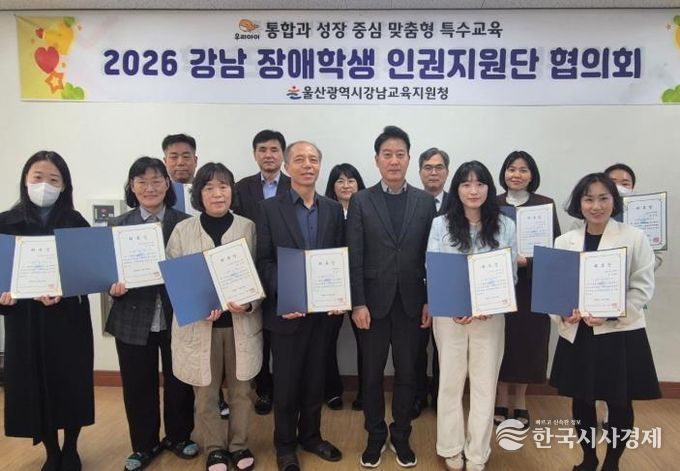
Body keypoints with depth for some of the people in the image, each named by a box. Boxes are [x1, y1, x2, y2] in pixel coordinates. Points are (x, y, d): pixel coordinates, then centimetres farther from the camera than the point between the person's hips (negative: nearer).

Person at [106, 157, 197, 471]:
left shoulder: (185, 223, -1)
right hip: (133, 320, 1)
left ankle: (178, 437, 37)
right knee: (138, 385, 13)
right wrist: (114, 287, -17)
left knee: (179, 382, 14)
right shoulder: (118, 225, 3)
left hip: (177, 318, -1)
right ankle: (144, 445, 34)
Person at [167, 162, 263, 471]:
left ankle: (238, 444, 36)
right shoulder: (182, 230, 0)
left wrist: (249, 304, -18)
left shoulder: (249, 228, -1)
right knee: (205, 394, 12)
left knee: (241, 390, 14)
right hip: (199, 325, 0)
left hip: (241, 324, 0)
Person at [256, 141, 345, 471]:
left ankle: (311, 436, 35)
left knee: (315, 379, 16)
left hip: (323, 309, 3)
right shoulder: (270, 208, -3)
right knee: (286, 382, 10)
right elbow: (264, 261, -6)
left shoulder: (333, 209, 6)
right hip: (287, 310, -3)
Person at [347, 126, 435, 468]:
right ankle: (375, 435, 30)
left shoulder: (426, 202, 4)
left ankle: (401, 435, 31)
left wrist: (431, 302, -1)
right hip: (373, 301, -1)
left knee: (407, 373, 11)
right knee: (372, 373, 11)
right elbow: (354, 258, -5)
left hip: (411, 302, 1)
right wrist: (358, 303, -10)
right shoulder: (361, 201, -1)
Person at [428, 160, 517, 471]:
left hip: (491, 316, 1)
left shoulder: (505, 226, 2)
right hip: (449, 315, -1)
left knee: (485, 384, 9)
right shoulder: (441, 224, -1)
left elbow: (511, 274, 3)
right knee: (450, 382, 11)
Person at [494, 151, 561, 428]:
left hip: (531, 286, 0)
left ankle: (520, 401, 24)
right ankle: (501, 399, 21)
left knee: (527, 341, 7)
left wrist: (527, 261, -17)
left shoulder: (546, 205, 2)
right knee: (500, 341, 4)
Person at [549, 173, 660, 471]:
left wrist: (610, 314, -19)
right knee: (581, 401, 13)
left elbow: (642, 288, -7)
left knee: (619, 404, 10)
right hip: (577, 335, 2)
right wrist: (563, 313, -15)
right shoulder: (565, 241, 3)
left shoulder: (635, 238, -3)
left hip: (620, 335, -2)